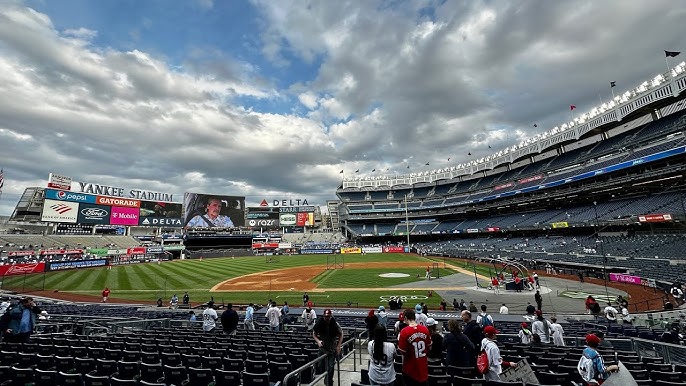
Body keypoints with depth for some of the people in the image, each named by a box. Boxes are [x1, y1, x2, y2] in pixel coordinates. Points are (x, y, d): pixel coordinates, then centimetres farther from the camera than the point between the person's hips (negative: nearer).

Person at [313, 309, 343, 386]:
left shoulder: (335, 324, -17)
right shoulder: (319, 323, -15)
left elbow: (341, 334, -3)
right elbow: (314, 334, 0)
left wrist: (339, 345, -11)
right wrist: (318, 341, -17)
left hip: (332, 349, -2)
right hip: (322, 348, 2)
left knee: (330, 367, -6)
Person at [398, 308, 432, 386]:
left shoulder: (404, 331, -23)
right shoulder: (425, 329, -9)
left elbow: (402, 352, -18)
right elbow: (429, 347, 3)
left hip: (410, 369, -4)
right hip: (423, 367, 4)